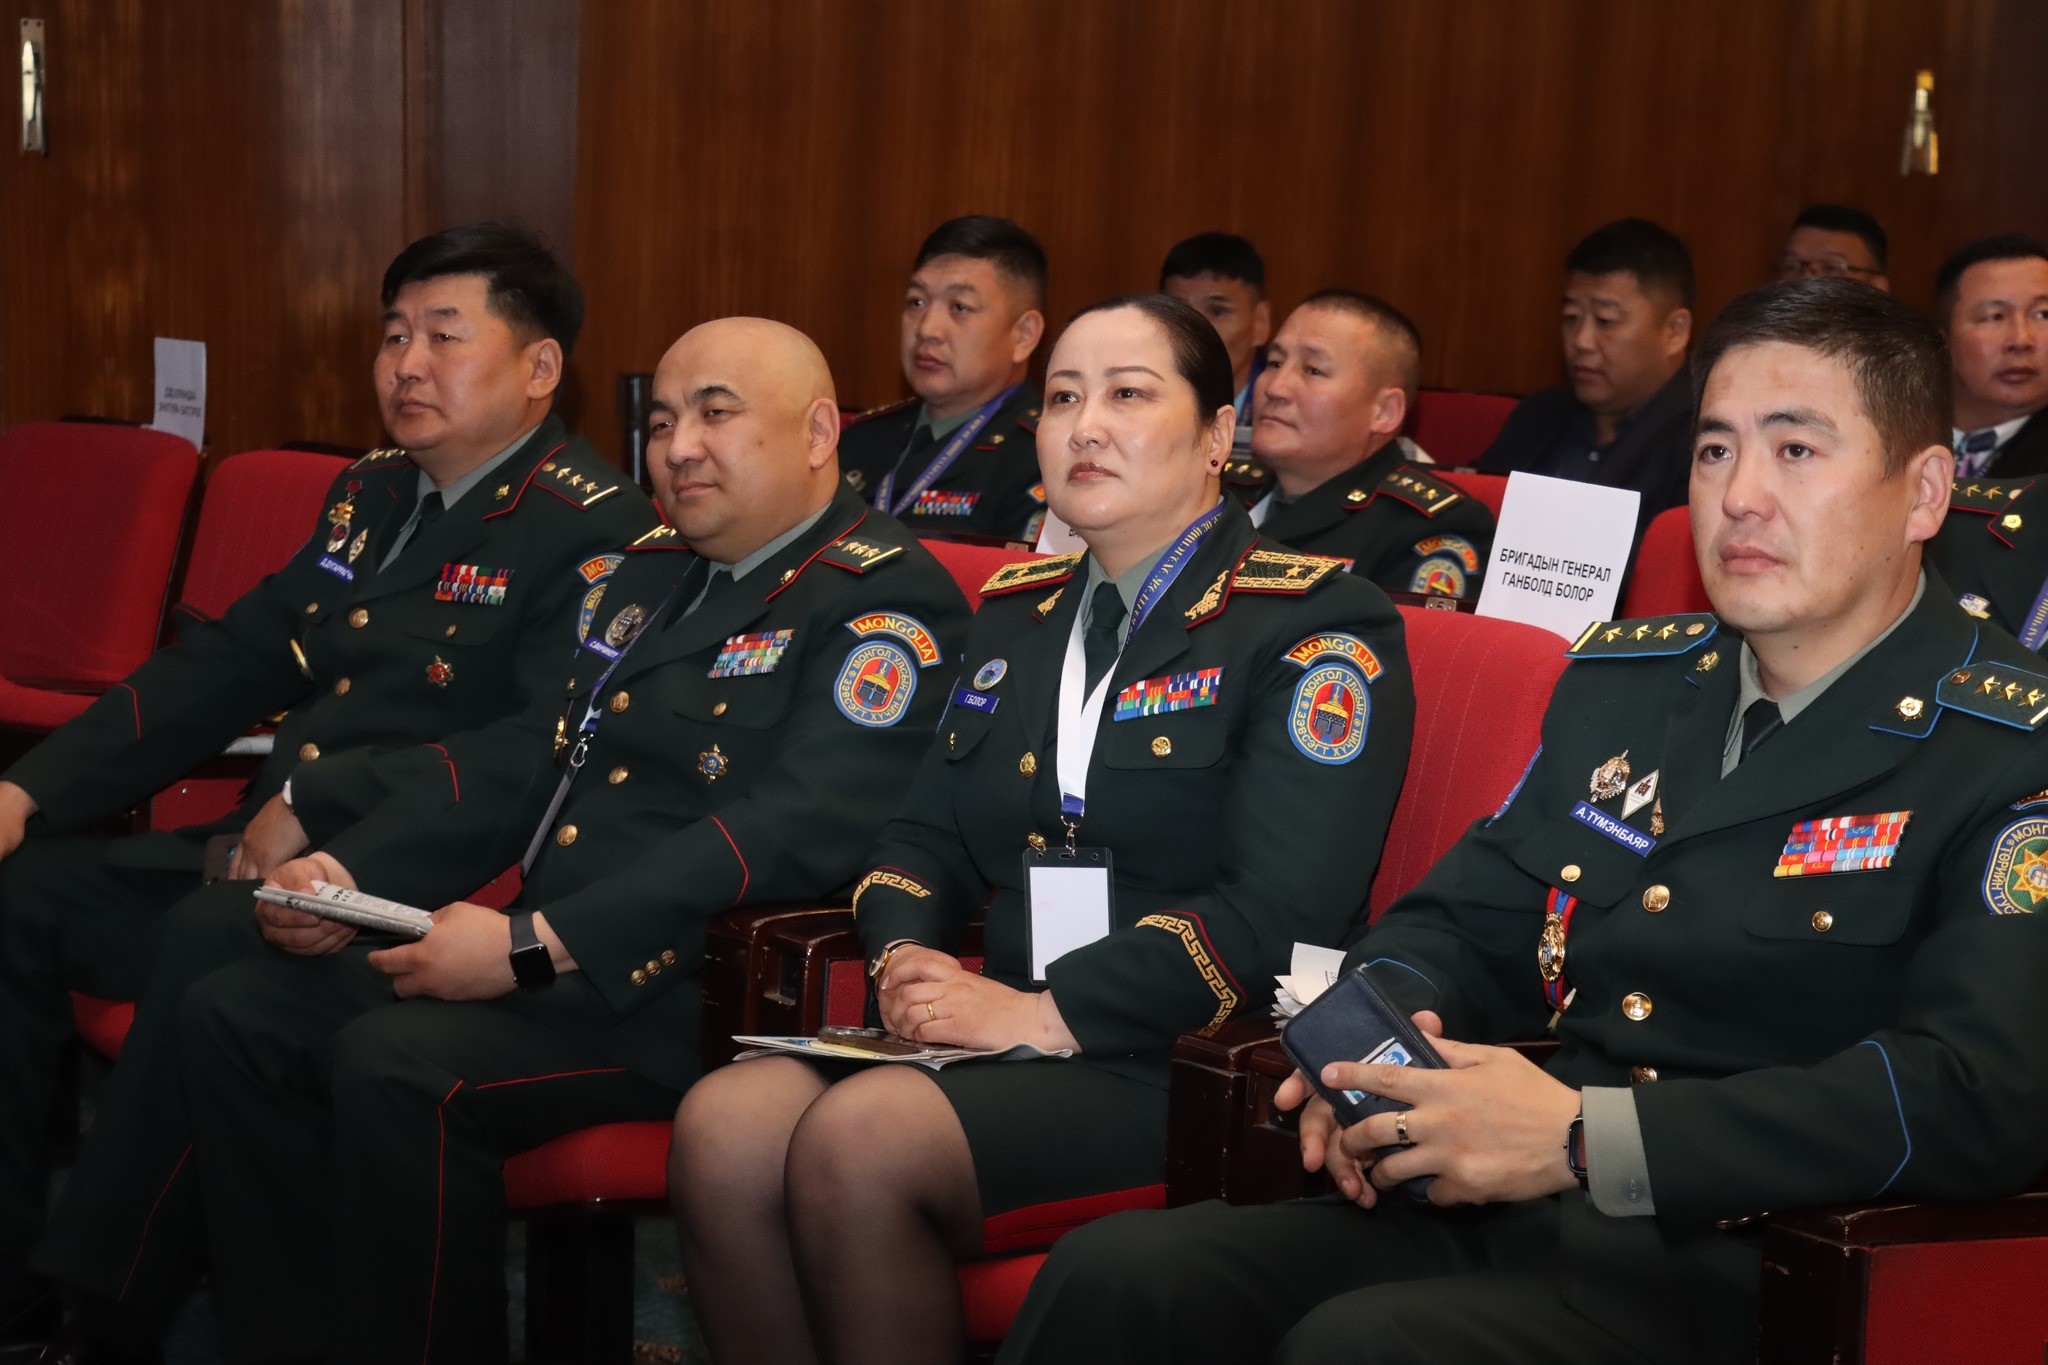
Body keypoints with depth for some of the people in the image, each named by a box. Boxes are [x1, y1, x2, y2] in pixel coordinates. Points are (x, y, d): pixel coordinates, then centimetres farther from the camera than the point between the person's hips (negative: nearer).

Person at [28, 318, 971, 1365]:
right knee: (230, 1011, -3)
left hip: (697, 989, -9)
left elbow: (799, 831, -21)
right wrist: (342, 874, 1)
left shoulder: (890, 603, -8)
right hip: (540, 956, 9)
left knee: (397, 1064, -29)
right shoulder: (641, 576, 20)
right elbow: (513, 760, 19)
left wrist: (535, 946, -25)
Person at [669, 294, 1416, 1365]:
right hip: (1004, 1025, 6)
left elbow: (1279, 907, -15)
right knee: (723, 1124, -22)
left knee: (857, 1141, -30)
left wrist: (1042, 1014, -18)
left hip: (1187, 1059, -6)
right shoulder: (1014, 616, 20)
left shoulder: (1318, 626, -3)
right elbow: (926, 837, 21)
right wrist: (908, 960, -2)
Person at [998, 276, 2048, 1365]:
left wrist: (1582, 1140, -22)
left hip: (1735, 1271, -6)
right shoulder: (1619, 681, 17)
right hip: (1506, 1217, 6)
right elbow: (1462, 926, 22)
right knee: (1111, 1276, -17)